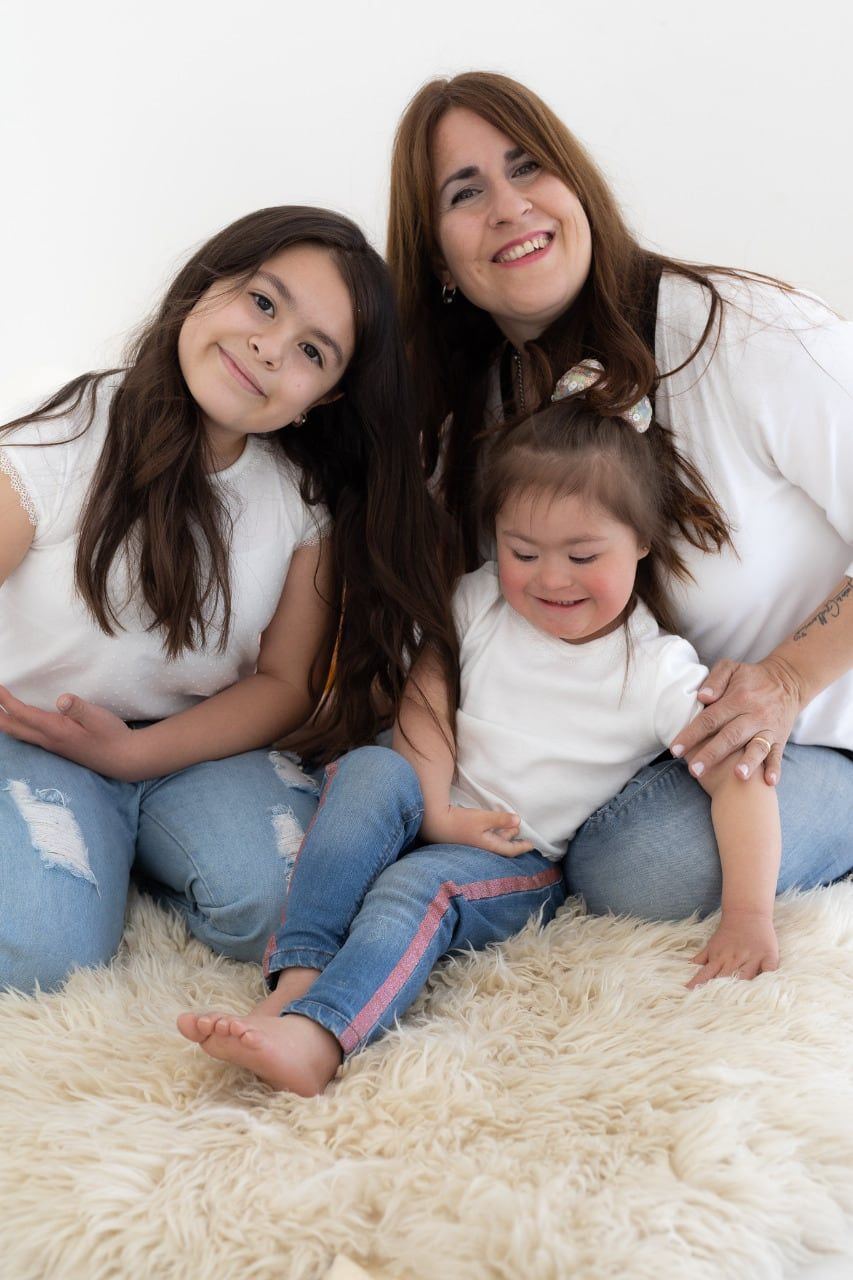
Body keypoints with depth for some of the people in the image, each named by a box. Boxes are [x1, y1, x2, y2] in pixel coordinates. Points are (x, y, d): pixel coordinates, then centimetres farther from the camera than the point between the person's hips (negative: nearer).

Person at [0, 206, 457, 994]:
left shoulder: (308, 501, -7)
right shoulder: (64, 443, -17)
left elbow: (284, 682, -3)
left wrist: (136, 751, -17)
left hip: (197, 749, 3)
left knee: (278, 903, -23)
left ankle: (130, 842, 5)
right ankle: (77, 840, 7)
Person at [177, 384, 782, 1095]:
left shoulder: (658, 670, -9)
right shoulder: (478, 602, 2)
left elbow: (740, 777, -14)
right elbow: (428, 697, 2)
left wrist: (748, 914, -25)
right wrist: (433, 808, -14)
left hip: (527, 865, -3)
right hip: (435, 822, 4)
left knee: (419, 885, -33)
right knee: (371, 770, -28)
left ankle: (314, 1036, -53)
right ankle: (296, 978, -37)